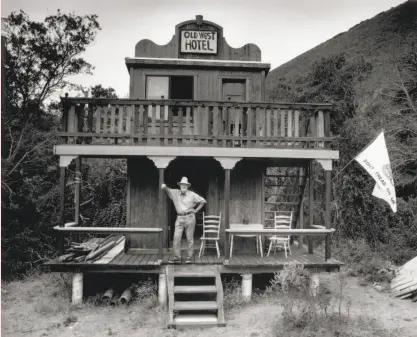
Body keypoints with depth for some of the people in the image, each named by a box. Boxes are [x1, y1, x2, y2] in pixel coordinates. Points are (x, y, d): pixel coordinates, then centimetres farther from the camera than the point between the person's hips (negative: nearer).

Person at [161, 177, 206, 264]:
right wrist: (164, 187, -21)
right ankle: (177, 257, 3)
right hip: (179, 218, 2)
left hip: (189, 217, -2)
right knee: (176, 238, -3)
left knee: (190, 239, 3)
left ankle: (190, 257, 11)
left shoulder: (192, 195, -1)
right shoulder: (175, 193, 5)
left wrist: (196, 210, 2)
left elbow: (203, 201, 6)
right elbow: (168, 190, 3)